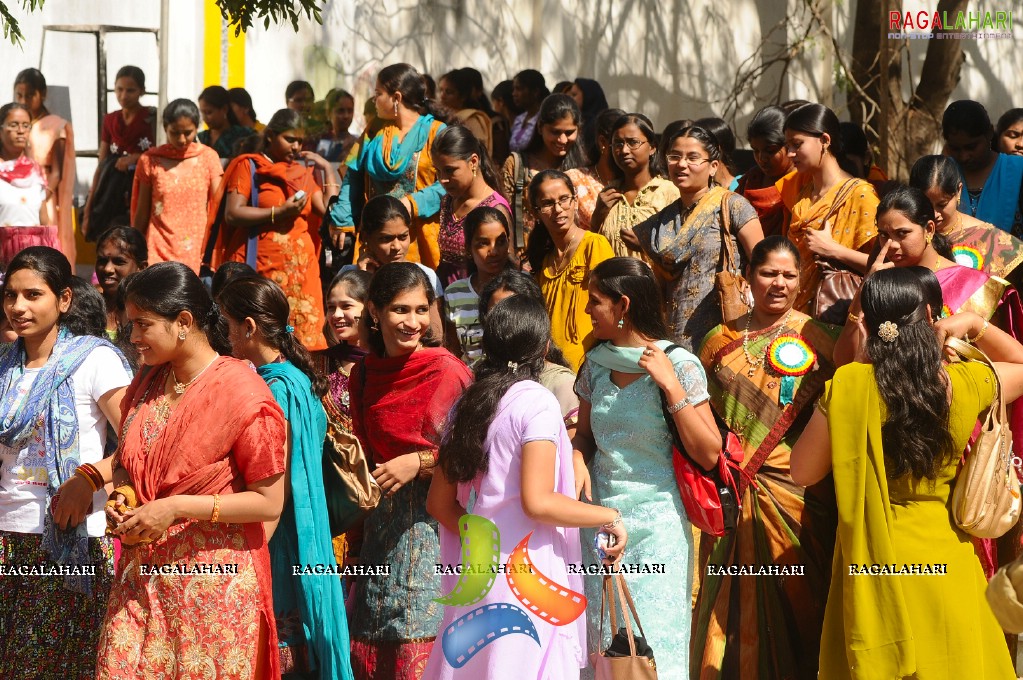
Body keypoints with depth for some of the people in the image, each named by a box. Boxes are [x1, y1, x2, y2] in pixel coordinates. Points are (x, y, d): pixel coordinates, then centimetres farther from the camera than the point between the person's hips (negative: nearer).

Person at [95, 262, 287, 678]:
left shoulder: (242, 394, -13)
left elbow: (269, 503, -13)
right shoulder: (146, 385, 9)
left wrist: (176, 508, -17)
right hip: (143, 571, 6)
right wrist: (122, 498, 3)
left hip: (214, 577, -6)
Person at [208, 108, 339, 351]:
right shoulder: (248, 166, 4)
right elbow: (232, 214, -7)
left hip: (300, 271, 4)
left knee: (305, 336, -3)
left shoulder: (302, 171, 17)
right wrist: (279, 212, -13)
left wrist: (328, 169, 7)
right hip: (260, 268, -4)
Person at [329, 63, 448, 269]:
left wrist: (414, 203, -21)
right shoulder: (374, 133, 16)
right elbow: (353, 178, 14)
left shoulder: (435, 133, -3)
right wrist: (341, 220, 5)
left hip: (419, 238, -5)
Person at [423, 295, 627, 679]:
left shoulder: (467, 405, 10)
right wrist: (611, 517, -10)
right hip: (527, 567, -7)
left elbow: (439, 503, 12)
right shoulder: (536, 402, -10)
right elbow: (538, 502, -19)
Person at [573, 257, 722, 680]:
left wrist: (671, 386, -21)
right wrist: (578, 459, -6)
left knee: (652, 644, -3)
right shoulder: (597, 363, 5)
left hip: (657, 522, -5)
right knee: (601, 642, 10)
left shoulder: (679, 365, -11)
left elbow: (709, 454, -14)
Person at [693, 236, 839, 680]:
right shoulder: (719, 342, 10)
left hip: (798, 492, -3)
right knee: (731, 607, 8)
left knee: (795, 605, 3)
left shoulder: (818, 339, 0)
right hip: (734, 494, 3)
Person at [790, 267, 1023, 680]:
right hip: (946, 561, 1)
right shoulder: (965, 384, -8)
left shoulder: (848, 385, -15)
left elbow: (803, 472, -4)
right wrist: (976, 325, 6)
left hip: (874, 560, -1)